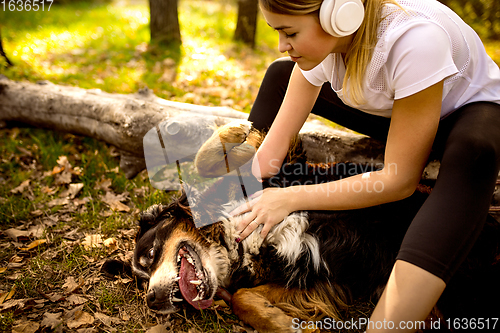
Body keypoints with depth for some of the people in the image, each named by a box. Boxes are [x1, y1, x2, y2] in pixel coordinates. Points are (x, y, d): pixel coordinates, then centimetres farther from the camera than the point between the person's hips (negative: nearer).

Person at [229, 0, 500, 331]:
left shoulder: (414, 38, -38)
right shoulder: (322, 39, -20)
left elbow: (401, 180, -34)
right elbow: (274, 145, -15)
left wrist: (292, 198, -35)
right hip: (389, 111, 6)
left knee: (471, 150, -43)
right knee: (280, 75, -1)